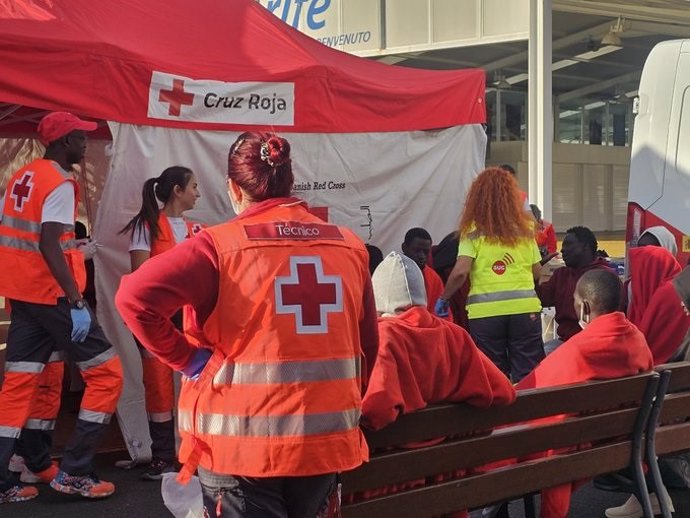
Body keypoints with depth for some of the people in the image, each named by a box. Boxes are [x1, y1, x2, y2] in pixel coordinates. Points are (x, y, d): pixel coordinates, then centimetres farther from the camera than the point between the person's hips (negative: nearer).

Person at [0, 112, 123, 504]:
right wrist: (76, 301, -26)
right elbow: (48, 246, -24)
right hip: (51, 294, -9)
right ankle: (74, 472, 1)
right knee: (107, 372, 0)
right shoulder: (60, 183, -14)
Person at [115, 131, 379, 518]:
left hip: (245, 443, -5)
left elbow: (134, 297, -19)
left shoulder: (221, 244, -9)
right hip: (327, 440, 5)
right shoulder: (350, 245, 3)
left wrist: (187, 360, -7)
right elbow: (368, 346, 10)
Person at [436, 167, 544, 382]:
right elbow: (538, 272, 9)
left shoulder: (473, 230, -1)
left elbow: (460, 272, -10)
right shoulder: (525, 228, 8)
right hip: (525, 307, 2)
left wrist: (443, 299, 4)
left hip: (485, 311, -2)